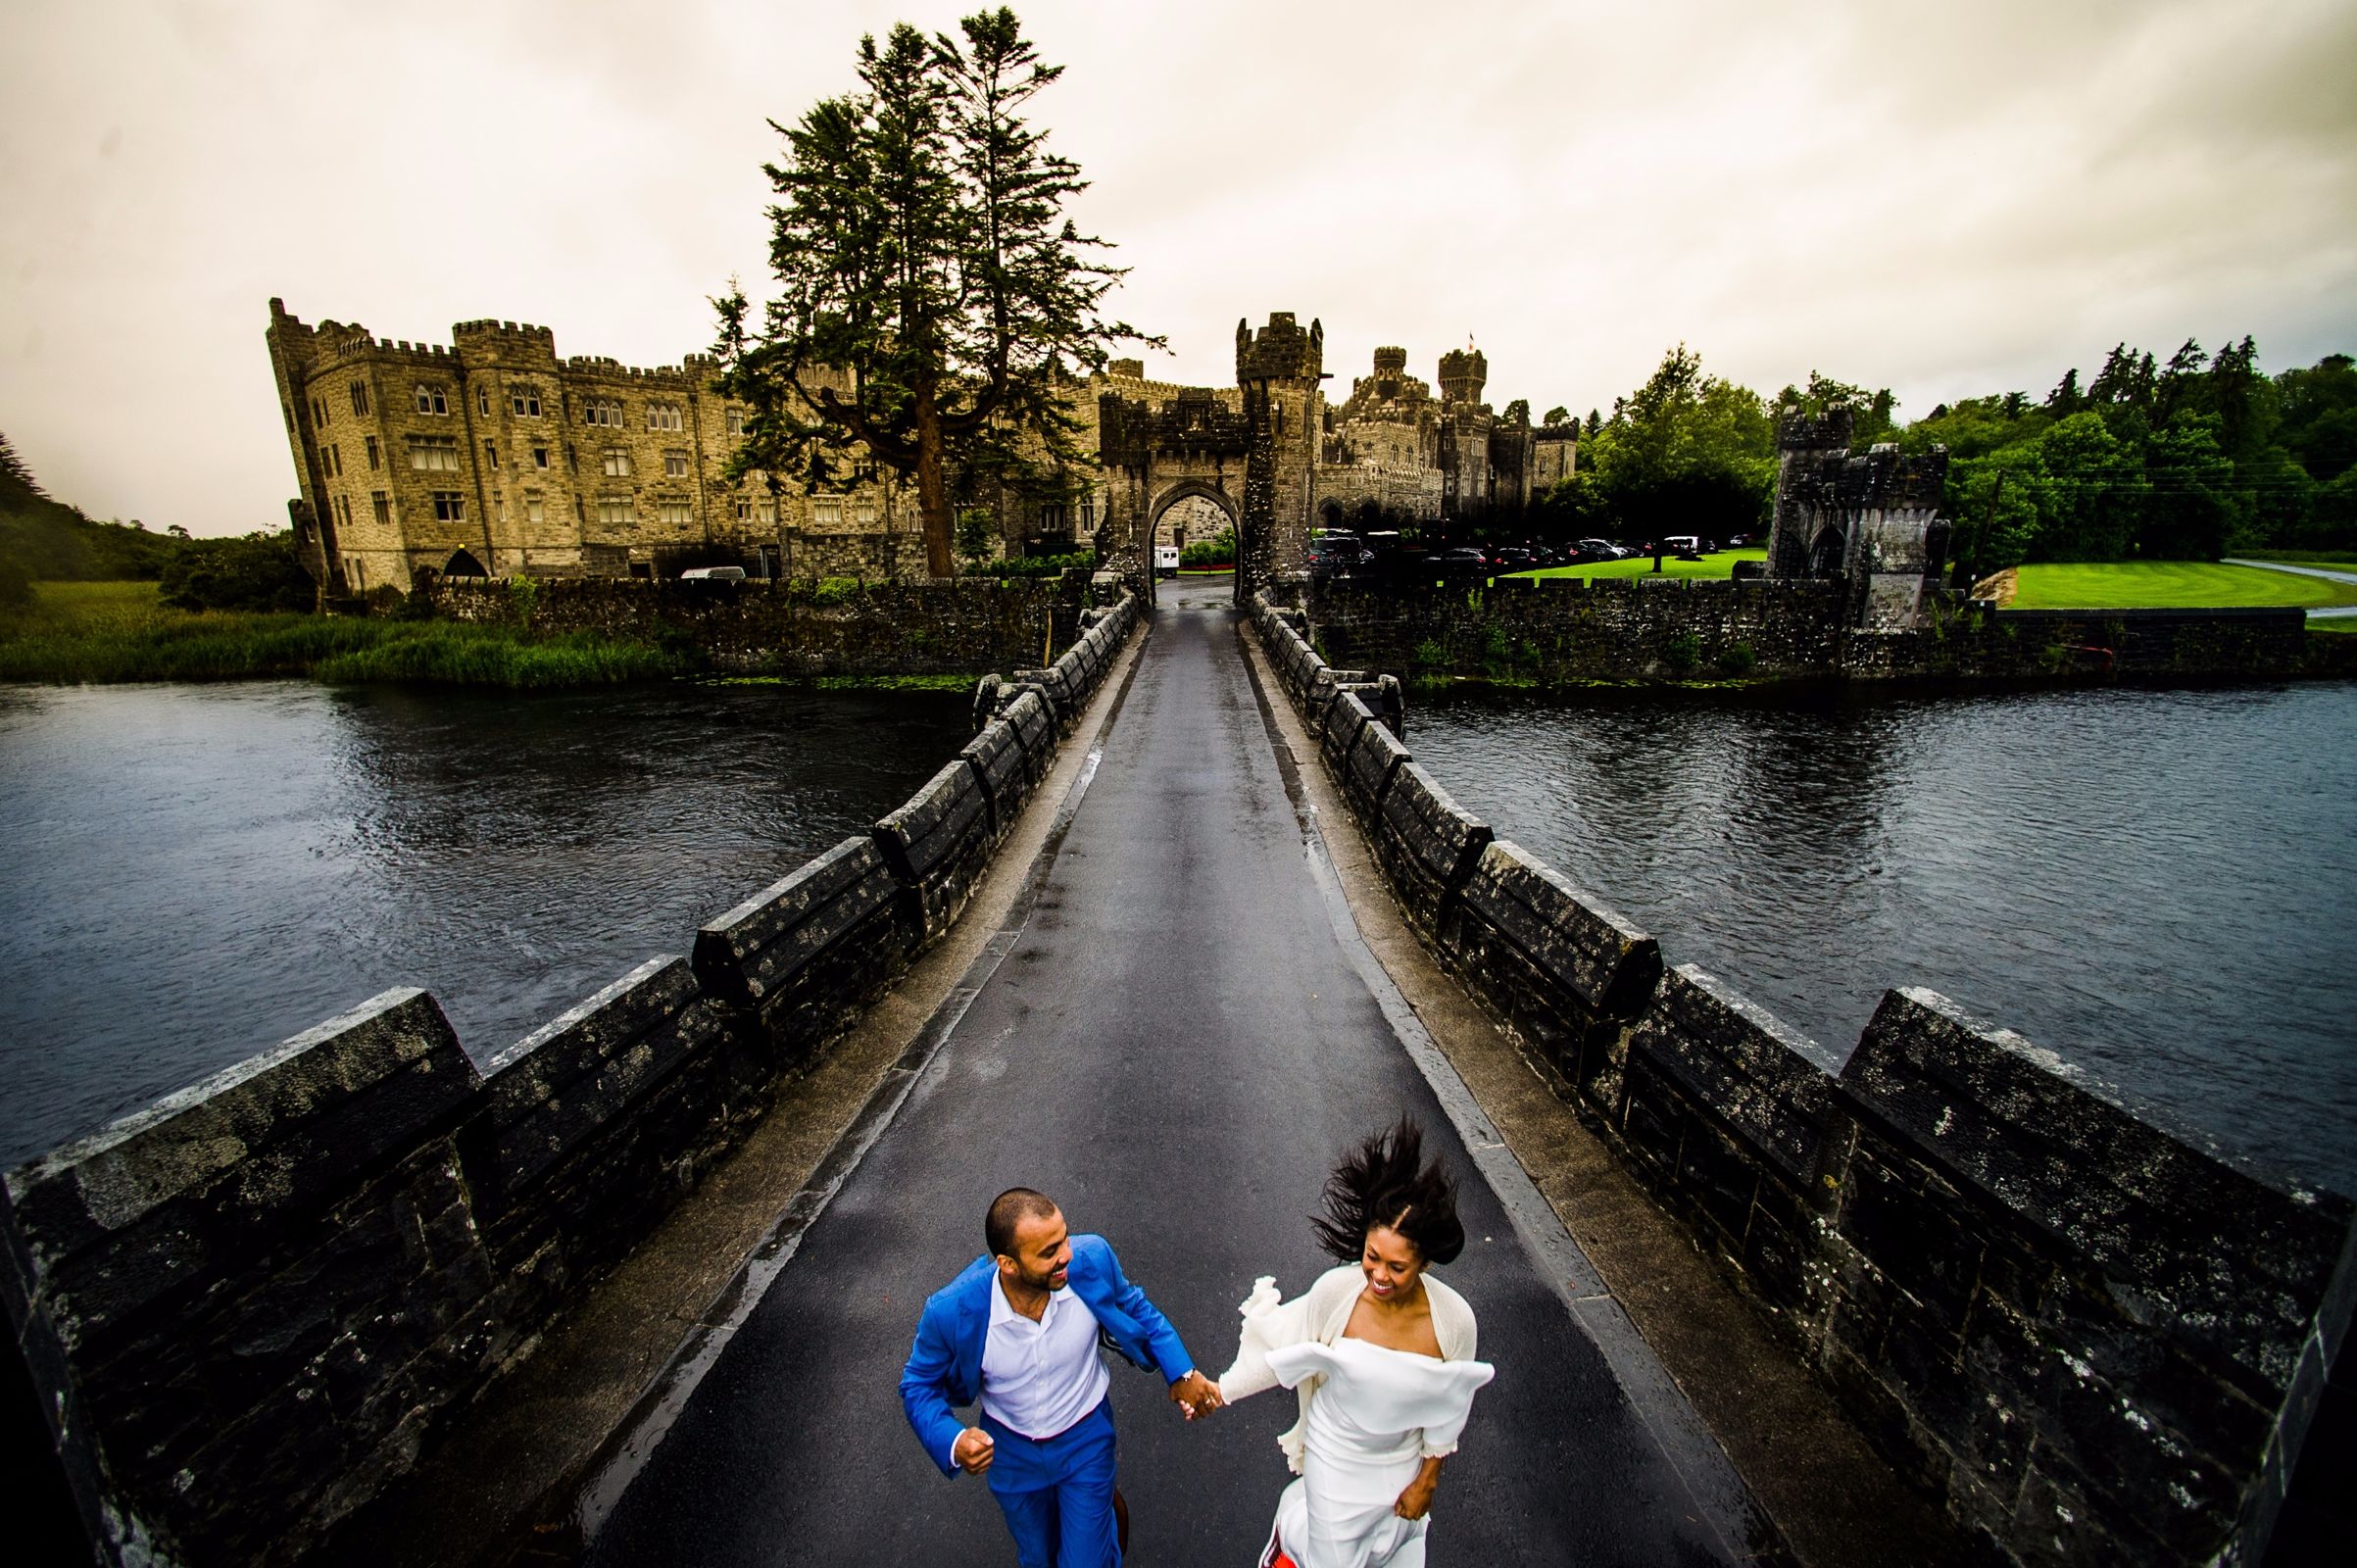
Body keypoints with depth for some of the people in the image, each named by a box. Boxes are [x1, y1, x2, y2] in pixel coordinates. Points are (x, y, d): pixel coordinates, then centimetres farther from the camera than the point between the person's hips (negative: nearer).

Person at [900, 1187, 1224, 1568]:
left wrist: (1181, 1372, -19)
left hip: (1086, 1439, -1)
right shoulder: (952, 1310, -34)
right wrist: (952, 1442, -31)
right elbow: (919, 1383, -14)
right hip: (1010, 1450, 1)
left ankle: (1108, 1505, 41)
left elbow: (1134, 1306, -10)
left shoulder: (1092, 1259, -31)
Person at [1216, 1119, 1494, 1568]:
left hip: (1402, 1459, 2)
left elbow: (1447, 1408, -10)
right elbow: (1284, 1350, -13)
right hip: (1335, 1452, -1)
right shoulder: (1336, 1291, -30)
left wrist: (1426, 1480, 0)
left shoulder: (1454, 1321, -28)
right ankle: (1291, 1525, 45)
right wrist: (1222, 1390, -7)